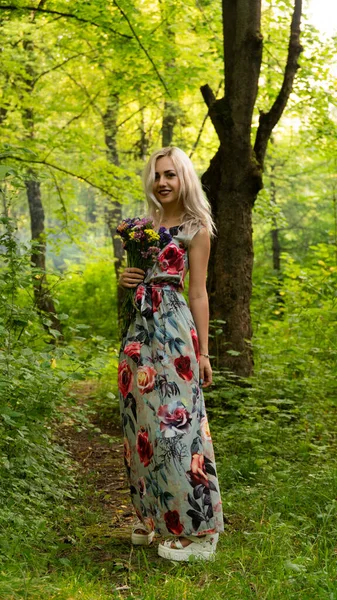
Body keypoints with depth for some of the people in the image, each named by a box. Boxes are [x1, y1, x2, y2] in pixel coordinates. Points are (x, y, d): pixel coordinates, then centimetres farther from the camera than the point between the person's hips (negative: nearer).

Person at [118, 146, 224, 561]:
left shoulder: (196, 229, 0)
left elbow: (198, 293, -3)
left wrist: (203, 351, -6)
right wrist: (125, 279, 0)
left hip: (173, 328, -7)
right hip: (140, 328, 7)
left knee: (175, 421, -8)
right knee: (141, 422, 8)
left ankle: (195, 527, 0)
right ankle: (153, 515, 21)